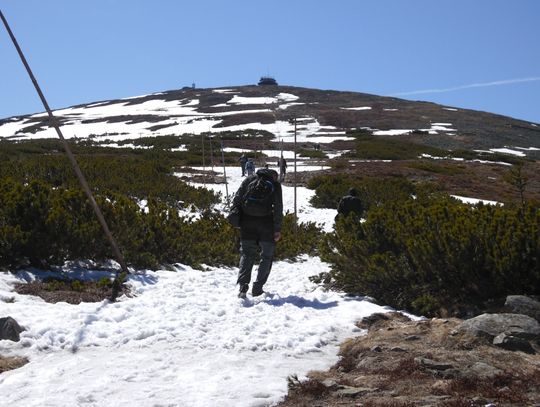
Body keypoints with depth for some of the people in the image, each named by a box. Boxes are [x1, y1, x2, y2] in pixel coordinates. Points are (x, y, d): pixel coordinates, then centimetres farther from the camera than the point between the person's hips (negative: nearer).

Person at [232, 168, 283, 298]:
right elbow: (278, 209, -4)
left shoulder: (249, 180, 10)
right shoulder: (275, 185, 4)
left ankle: (242, 284, -12)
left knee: (247, 254, 8)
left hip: (247, 222, 2)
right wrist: (277, 229, -3)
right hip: (266, 223, -2)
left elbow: (237, 198, 3)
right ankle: (257, 288, 6)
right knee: (267, 256, 12)